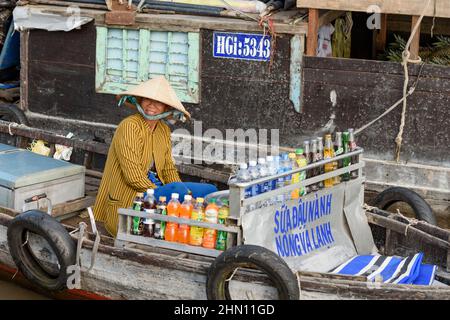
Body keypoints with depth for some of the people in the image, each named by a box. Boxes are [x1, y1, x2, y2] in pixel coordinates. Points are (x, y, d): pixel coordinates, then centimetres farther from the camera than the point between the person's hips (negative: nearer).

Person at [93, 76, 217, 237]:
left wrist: (184, 194, -3)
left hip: (157, 189, 8)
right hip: (128, 202, -8)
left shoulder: (163, 130, 11)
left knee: (209, 190, -2)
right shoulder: (130, 126, -14)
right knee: (177, 189, -32)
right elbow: (134, 177, -19)